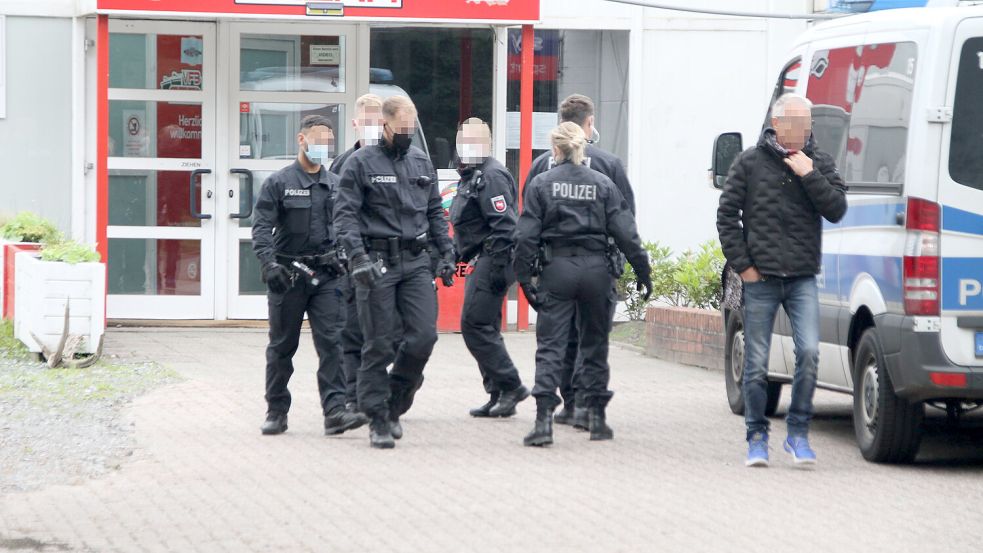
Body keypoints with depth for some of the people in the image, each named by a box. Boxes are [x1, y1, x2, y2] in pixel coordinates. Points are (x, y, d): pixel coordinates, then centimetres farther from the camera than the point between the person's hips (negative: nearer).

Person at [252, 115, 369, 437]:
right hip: (288, 276, -2)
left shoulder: (335, 185, 12)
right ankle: (276, 411, 19)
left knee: (332, 342, -10)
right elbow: (261, 228, -8)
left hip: (327, 275, 2)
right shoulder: (278, 183, 0)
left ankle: (335, 411, -16)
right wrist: (269, 262, -22)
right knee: (282, 347, 7)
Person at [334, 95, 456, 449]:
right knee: (378, 345, -2)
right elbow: (345, 214, -7)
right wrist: (358, 255, -19)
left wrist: (447, 253, 13)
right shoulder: (361, 163, -1)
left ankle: (395, 404, 13)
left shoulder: (421, 162, 15)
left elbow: (435, 212, 22)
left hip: (415, 261, 4)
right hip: (377, 263, -4)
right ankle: (378, 420, 5)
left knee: (423, 335, -7)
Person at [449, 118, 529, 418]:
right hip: (481, 263, 11)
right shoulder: (471, 177, 20)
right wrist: (456, 253, 26)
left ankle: (510, 386, -10)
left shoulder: (491, 176, -13)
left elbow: (504, 226, -21)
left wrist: (498, 266, -24)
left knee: (474, 326, -13)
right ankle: (499, 395, 13)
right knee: (484, 328, 11)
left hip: (493, 260, -11)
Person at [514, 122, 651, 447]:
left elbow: (527, 236, -4)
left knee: (550, 346, -1)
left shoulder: (541, 185, 0)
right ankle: (597, 417, 16)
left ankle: (544, 420, -13)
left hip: (557, 270, -1)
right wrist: (643, 271, 6)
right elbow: (626, 233, 0)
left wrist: (524, 276, 1)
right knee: (594, 345, 13)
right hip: (596, 270, 1)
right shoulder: (602, 185, 3)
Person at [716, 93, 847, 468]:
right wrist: (742, 264, -1)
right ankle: (757, 438, 14)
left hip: (802, 278, 1)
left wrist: (809, 175, -12)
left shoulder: (819, 163, 9)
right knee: (756, 363, 2)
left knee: (809, 352, -14)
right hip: (761, 279, -1)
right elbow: (727, 215, 5)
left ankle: (798, 434, -2)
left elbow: (836, 210, -2)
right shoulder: (751, 162, 4)